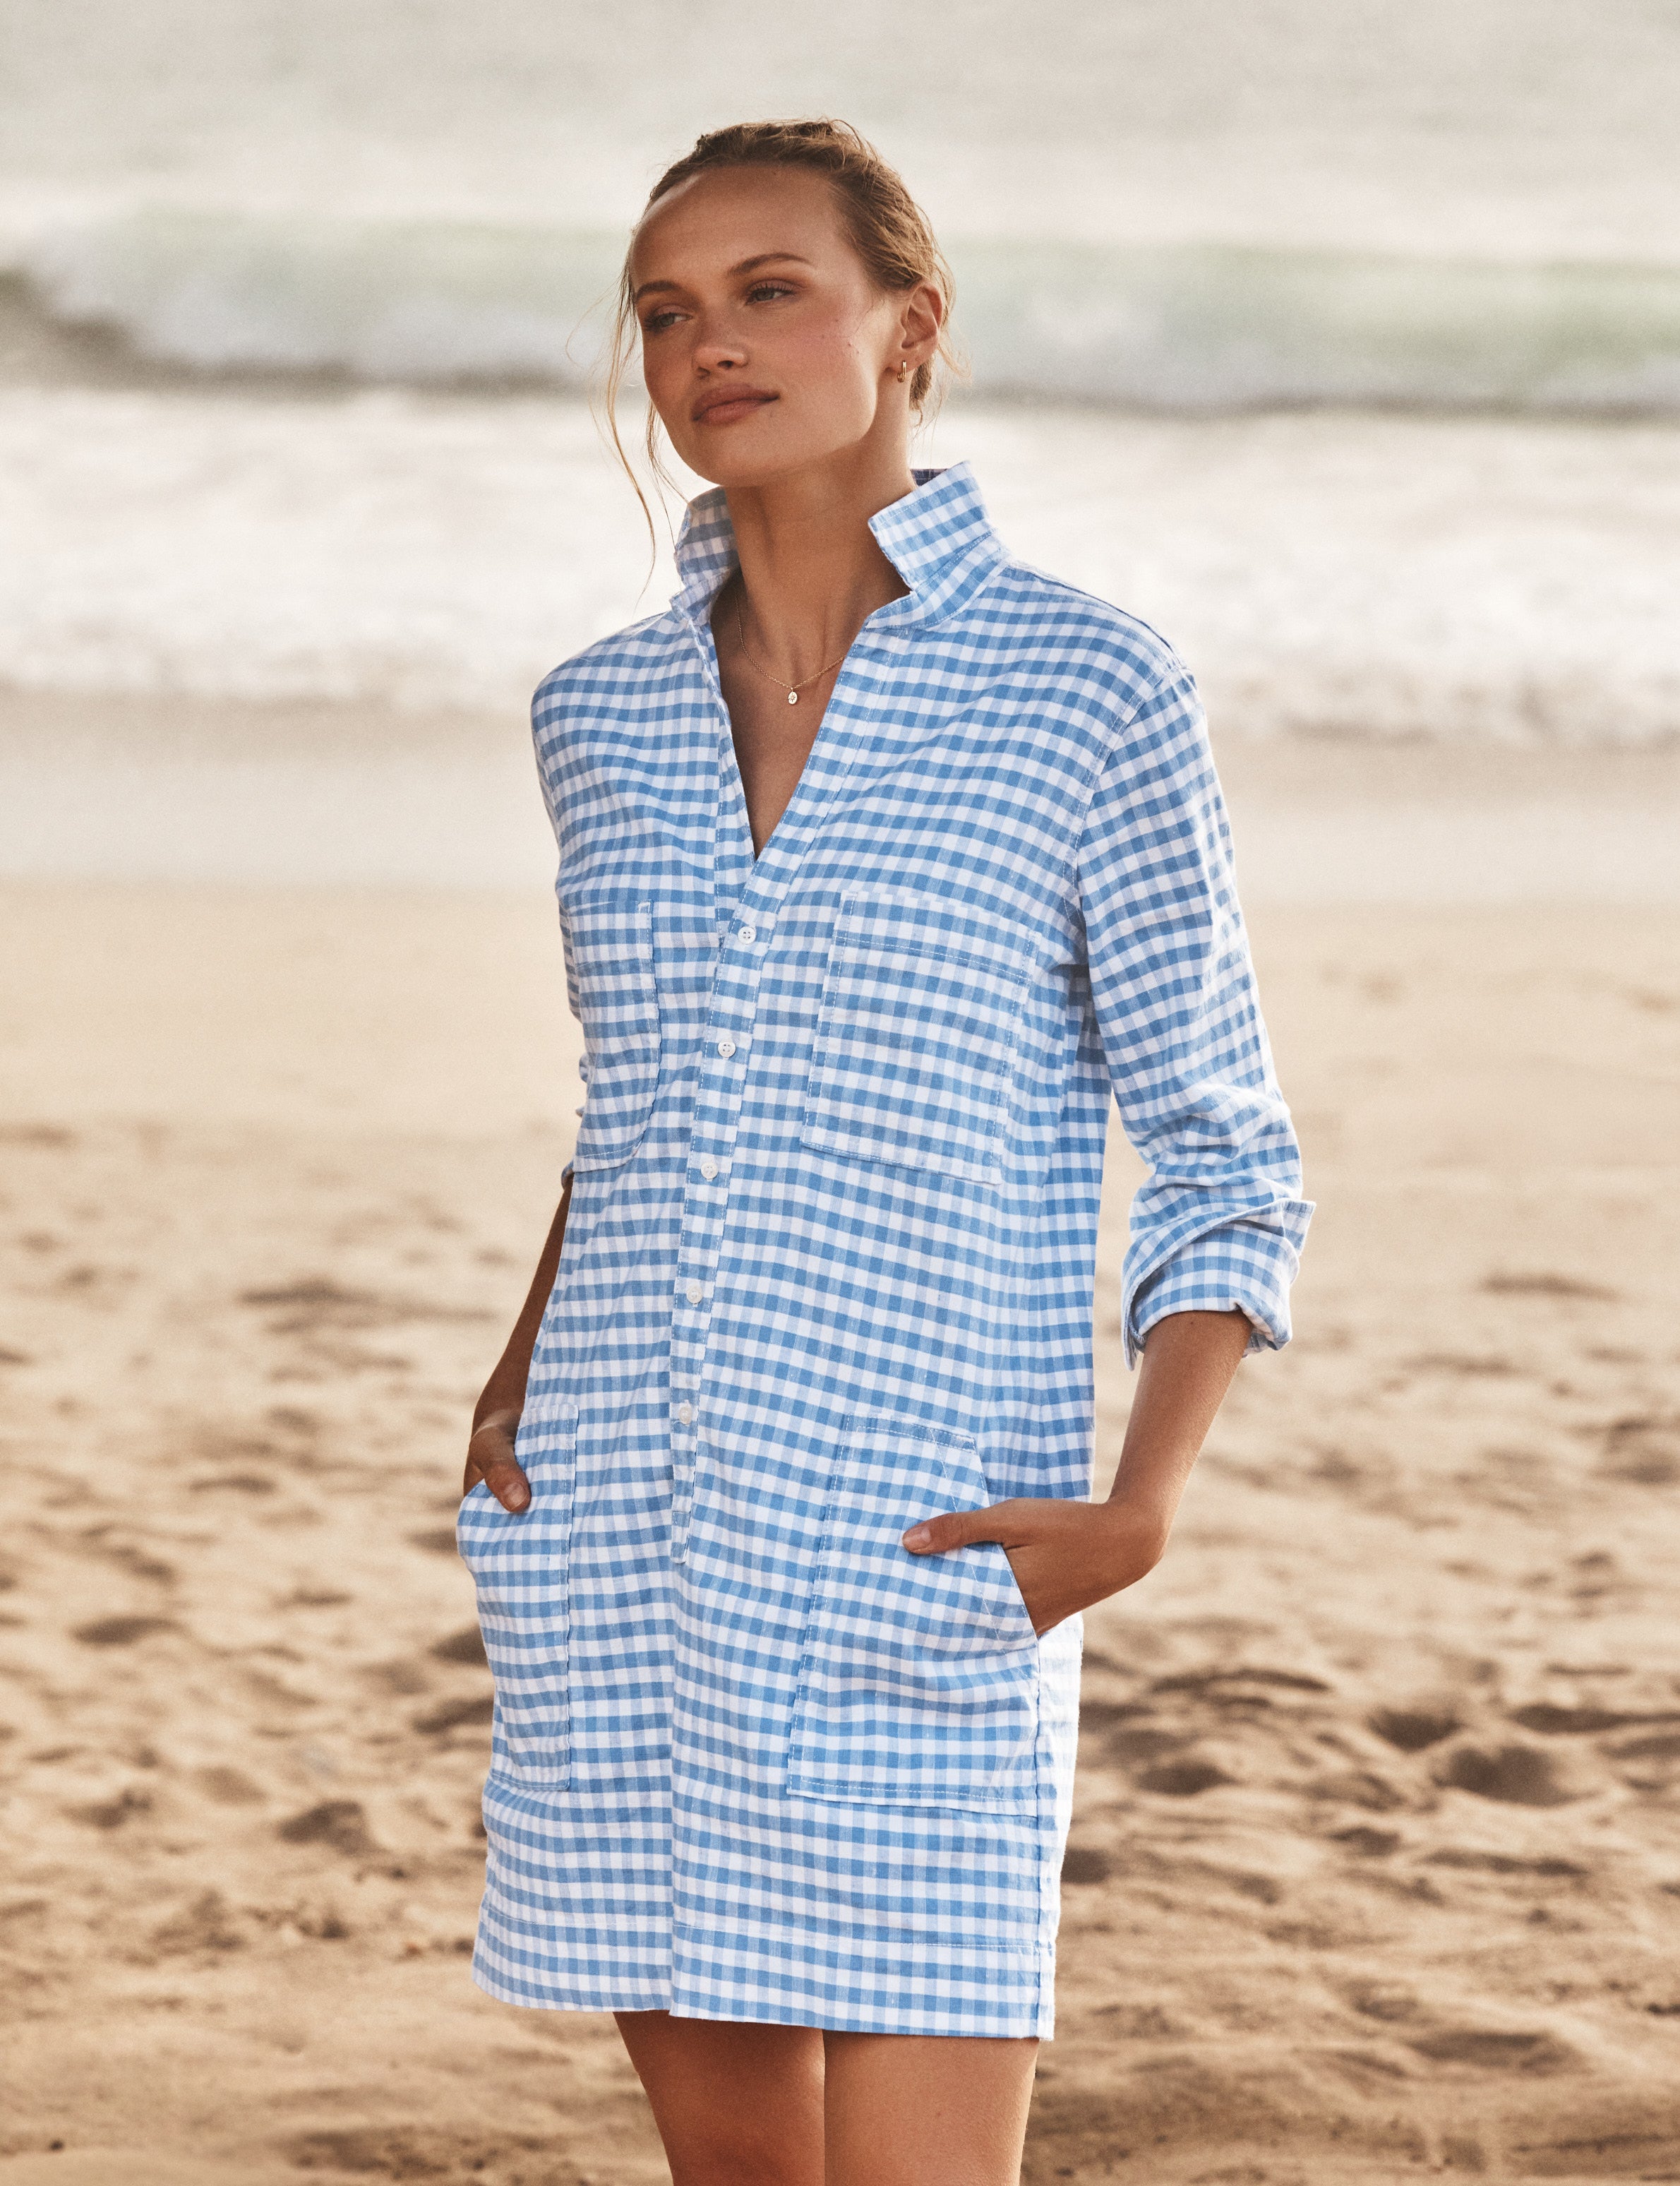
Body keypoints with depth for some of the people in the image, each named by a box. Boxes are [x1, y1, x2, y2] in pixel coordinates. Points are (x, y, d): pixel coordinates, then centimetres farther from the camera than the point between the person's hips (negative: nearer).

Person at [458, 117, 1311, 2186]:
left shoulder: (1088, 696, -4)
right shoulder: (603, 711, 9)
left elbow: (1224, 1159, 0)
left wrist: (1139, 1507, -14)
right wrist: (521, 1372, 10)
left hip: (918, 1575, -5)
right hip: (620, 1545, 5)